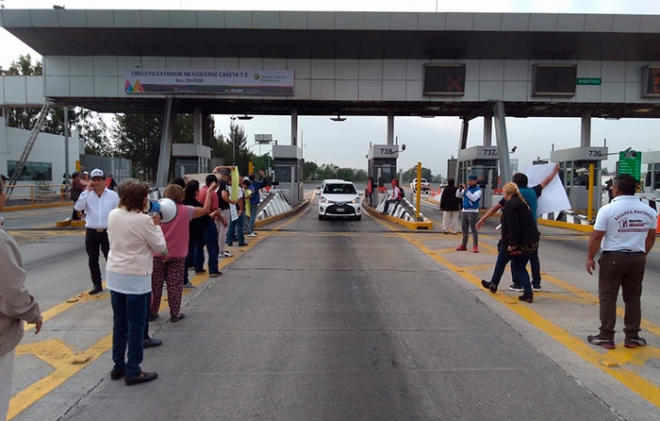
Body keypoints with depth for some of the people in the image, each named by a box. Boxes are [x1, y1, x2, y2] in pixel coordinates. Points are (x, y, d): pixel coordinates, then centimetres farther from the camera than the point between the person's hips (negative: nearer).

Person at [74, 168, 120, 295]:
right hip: (91, 232, 2)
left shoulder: (113, 195, -2)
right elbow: (77, 207, -15)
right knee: (93, 260, 10)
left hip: (108, 232, -2)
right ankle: (97, 285, 23)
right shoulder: (87, 195, 1)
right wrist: (87, 191, -16)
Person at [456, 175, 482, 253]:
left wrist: (466, 190, -24)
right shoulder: (466, 188, 12)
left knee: (473, 230, -6)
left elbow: (474, 198, -23)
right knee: (464, 229, 11)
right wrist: (460, 189, -6)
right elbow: (458, 195, 12)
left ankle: (475, 246, -4)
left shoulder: (478, 190, -8)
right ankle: (463, 245, 19)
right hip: (464, 211, 7)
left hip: (473, 212, -7)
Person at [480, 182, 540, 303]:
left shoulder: (510, 204, -14)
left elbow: (513, 226, -23)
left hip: (515, 242, -8)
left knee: (501, 262, 15)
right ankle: (528, 293, 3)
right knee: (520, 266, 14)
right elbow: (527, 223, 15)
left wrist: (512, 242, -22)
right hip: (529, 242, 8)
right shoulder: (522, 203, 14)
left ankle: (493, 285, 34)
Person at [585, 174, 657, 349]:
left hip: (613, 258, -5)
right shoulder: (648, 211, 4)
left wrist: (590, 257, -3)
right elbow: (650, 237, 12)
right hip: (637, 259, 5)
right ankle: (632, 337, 20)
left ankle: (606, 337, 6)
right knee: (633, 299, 14)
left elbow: (596, 237, -13)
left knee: (608, 298, 3)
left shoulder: (608, 209, -12)